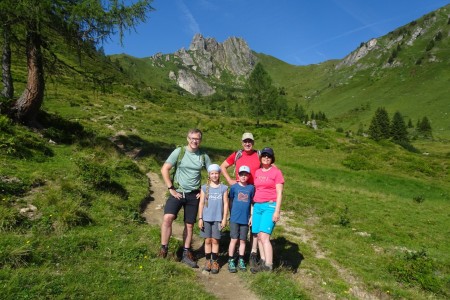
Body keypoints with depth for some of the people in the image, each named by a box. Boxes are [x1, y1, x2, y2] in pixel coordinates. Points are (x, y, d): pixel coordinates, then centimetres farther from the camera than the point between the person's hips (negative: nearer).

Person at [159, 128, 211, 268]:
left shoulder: (204, 156, 1)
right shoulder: (179, 152, -6)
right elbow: (164, 169, -7)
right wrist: (171, 189, -11)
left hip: (194, 195, 2)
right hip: (177, 192, -2)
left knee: (189, 225, 9)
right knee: (167, 218, -21)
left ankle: (186, 254, 23)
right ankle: (163, 249, -5)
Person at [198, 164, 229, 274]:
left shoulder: (223, 188, 1)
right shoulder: (204, 188, 2)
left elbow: (225, 204, 2)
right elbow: (201, 203, 3)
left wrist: (224, 218, -1)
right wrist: (200, 218, 0)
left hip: (218, 218, -1)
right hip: (206, 218, 1)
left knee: (215, 240, 5)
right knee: (207, 240, 8)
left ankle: (214, 262, 15)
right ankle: (208, 261, 18)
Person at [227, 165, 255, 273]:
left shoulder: (251, 188, 1)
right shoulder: (234, 187, -3)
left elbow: (252, 203, 6)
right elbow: (230, 201, 6)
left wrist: (251, 216, 4)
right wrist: (232, 214, 6)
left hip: (245, 219, 2)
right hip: (234, 218, -2)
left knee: (243, 240, 10)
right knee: (234, 239, 2)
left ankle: (241, 261, 23)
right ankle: (231, 261, 13)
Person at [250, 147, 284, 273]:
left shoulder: (276, 172, -1)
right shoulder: (257, 172, 13)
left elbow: (279, 193, -4)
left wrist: (277, 211, -10)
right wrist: (253, 209, 13)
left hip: (270, 206, -5)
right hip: (257, 206, 5)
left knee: (264, 236, -13)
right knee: (259, 236, 6)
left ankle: (268, 265, -6)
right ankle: (262, 262, 16)